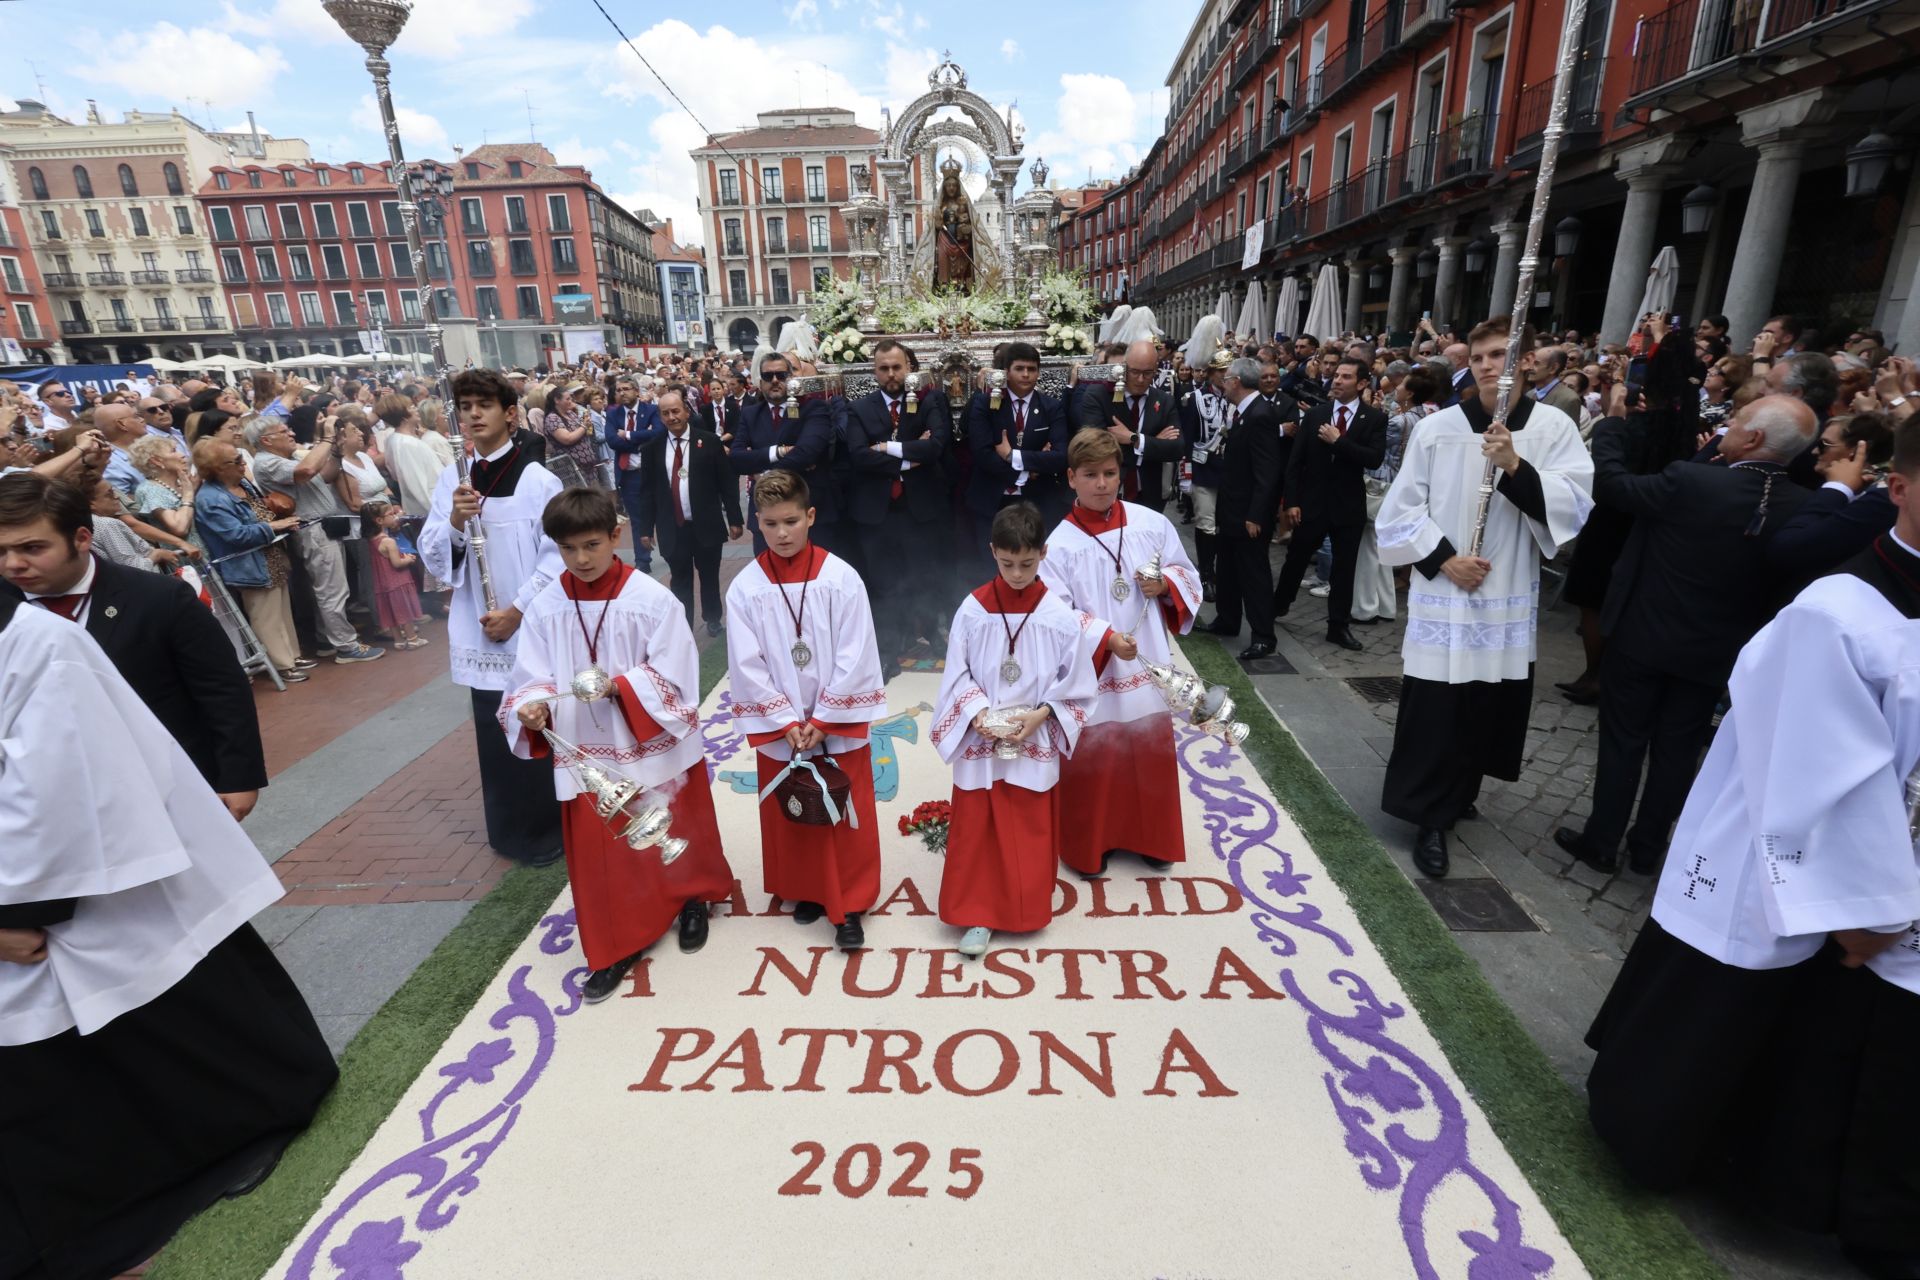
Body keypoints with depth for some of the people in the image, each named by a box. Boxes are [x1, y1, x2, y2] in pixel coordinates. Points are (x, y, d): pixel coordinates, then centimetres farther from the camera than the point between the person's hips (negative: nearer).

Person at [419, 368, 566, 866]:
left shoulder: (538, 480, -8)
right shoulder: (451, 480, 6)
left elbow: (556, 558, -8)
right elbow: (432, 559, 6)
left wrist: (517, 610, -12)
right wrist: (454, 522, -13)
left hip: (533, 629, -4)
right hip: (480, 631, 4)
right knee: (495, 730, 11)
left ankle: (552, 824, 22)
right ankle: (514, 829, 26)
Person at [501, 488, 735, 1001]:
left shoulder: (652, 600, -15)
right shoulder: (546, 607, -5)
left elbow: (673, 678, -15)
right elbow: (532, 679, -4)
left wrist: (621, 685, -29)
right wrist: (532, 709, -25)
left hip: (655, 745, -2)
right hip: (586, 754, 2)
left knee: (676, 834, 18)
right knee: (598, 855, 10)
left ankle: (692, 901, 46)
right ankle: (614, 949, 29)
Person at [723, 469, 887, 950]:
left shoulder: (841, 578, -10)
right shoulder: (745, 587, -6)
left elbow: (854, 659, -11)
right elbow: (747, 666, -6)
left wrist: (822, 720, -12)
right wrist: (787, 722, -11)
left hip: (839, 722, -1)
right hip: (777, 727, 2)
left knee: (846, 816, 8)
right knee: (789, 816, 16)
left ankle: (848, 905, 24)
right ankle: (804, 891, 37)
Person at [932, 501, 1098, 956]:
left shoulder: (1059, 616, -8)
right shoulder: (973, 610, -7)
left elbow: (1076, 684, -2)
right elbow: (957, 675, -1)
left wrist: (1039, 715, -14)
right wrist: (978, 714, -15)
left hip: (1036, 743, 0)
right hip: (980, 742, 1)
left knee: (1031, 831, 12)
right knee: (974, 829, 7)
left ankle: (1027, 913, 32)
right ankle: (977, 916, 22)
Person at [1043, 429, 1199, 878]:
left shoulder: (1152, 523, -1)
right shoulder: (1060, 544, -11)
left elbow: (1186, 574, 9)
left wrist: (1165, 584, -12)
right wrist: (1105, 637, -24)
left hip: (1147, 664, 4)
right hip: (1092, 670, -3)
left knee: (1150, 752, 16)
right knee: (1092, 760, 9)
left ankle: (1149, 837, 38)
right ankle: (1089, 844, 30)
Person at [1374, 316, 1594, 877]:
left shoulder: (1554, 427, 0)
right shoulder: (1436, 428, -4)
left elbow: (1576, 507, -10)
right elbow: (1401, 509, -1)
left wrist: (1515, 466, -22)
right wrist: (1443, 559, -10)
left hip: (1509, 598, 2)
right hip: (1441, 596, -2)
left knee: (1487, 709, 14)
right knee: (1433, 713, -2)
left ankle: (1457, 793, 36)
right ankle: (1431, 816, 12)